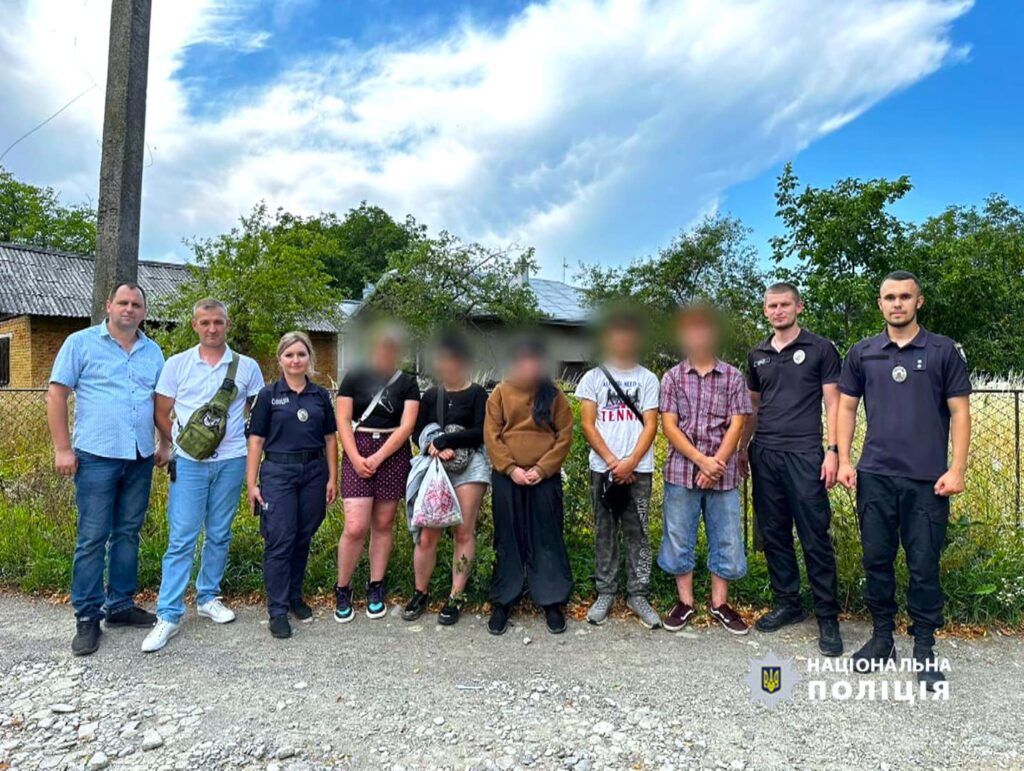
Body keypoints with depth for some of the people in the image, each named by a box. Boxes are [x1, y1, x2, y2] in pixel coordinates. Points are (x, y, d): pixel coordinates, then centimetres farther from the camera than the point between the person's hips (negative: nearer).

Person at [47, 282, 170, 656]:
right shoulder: (81, 342, -1)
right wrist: (62, 448, -9)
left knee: (128, 534, 12)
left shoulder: (153, 351, 11)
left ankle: (121, 605, 24)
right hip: (97, 456, -4)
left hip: (141, 458, 4)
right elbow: (56, 394, -3)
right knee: (92, 538, 0)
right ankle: (87, 617, 11)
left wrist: (165, 444, 11)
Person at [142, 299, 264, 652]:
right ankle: (168, 615, 6)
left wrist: (247, 442, 4)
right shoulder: (177, 364, 3)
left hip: (231, 461, 1)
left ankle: (208, 597, 27)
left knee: (219, 535, 11)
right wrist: (180, 444, 4)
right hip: (189, 463, -1)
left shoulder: (247, 367, 4)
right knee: (181, 538, -2)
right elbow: (162, 414, 7)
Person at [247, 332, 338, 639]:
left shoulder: (321, 395, 7)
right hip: (278, 472, -3)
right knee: (279, 541, -3)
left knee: (303, 539, 10)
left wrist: (332, 479, 4)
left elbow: (330, 439, 9)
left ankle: (295, 596, 28)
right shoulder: (268, 395, 0)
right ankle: (278, 610, 7)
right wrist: (251, 483, -5)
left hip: (314, 472, 3)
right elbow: (256, 440, -1)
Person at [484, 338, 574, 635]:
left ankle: (553, 603, 17)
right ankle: (502, 603, 19)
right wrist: (511, 469, -12)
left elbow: (565, 435, -2)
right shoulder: (500, 393, 1)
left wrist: (542, 469, -11)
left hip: (545, 478, 0)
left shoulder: (554, 395, 2)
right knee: (508, 541, 8)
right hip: (507, 478, 0)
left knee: (547, 539, 6)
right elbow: (491, 436, -2)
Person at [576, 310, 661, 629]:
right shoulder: (593, 377, 6)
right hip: (602, 468, 0)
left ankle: (638, 595, 13)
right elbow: (588, 425, 1)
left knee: (638, 533, 3)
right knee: (605, 533, 7)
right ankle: (605, 593, 17)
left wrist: (630, 462, -11)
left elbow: (650, 425, 1)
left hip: (638, 469, 0)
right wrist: (612, 461, -9)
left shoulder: (647, 378, 7)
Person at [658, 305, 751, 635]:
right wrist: (701, 461, -13)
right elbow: (669, 426, -4)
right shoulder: (672, 377, 3)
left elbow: (736, 426, -1)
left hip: (723, 472, 1)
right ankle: (685, 601, 22)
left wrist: (716, 464, -13)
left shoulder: (733, 377, 4)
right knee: (678, 537, 7)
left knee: (726, 538, 7)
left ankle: (719, 603, 23)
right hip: (681, 471, 0)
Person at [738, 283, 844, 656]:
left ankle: (827, 615, 10)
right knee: (774, 534, 10)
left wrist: (833, 451, -10)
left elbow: (832, 404, -2)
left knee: (815, 537, -2)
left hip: (804, 454, -5)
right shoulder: (757, 355, 13)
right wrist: (742, 448, 16)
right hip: (764, 455, 5)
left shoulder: (820, 349, 0)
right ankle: (787, 603, 24)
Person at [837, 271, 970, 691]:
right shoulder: (862, 353, 8)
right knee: (877, 560, 9)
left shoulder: (944, 351, 2)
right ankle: (882, 637, 24)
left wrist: (957, 470, -7)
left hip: (927, 479, -2)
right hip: (874, 476, 2)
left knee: (924, 566, 5)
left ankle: (924, 648, 20)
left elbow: (959, 412, 0)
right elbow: (847, 407, 10)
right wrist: (844, 460, 1)